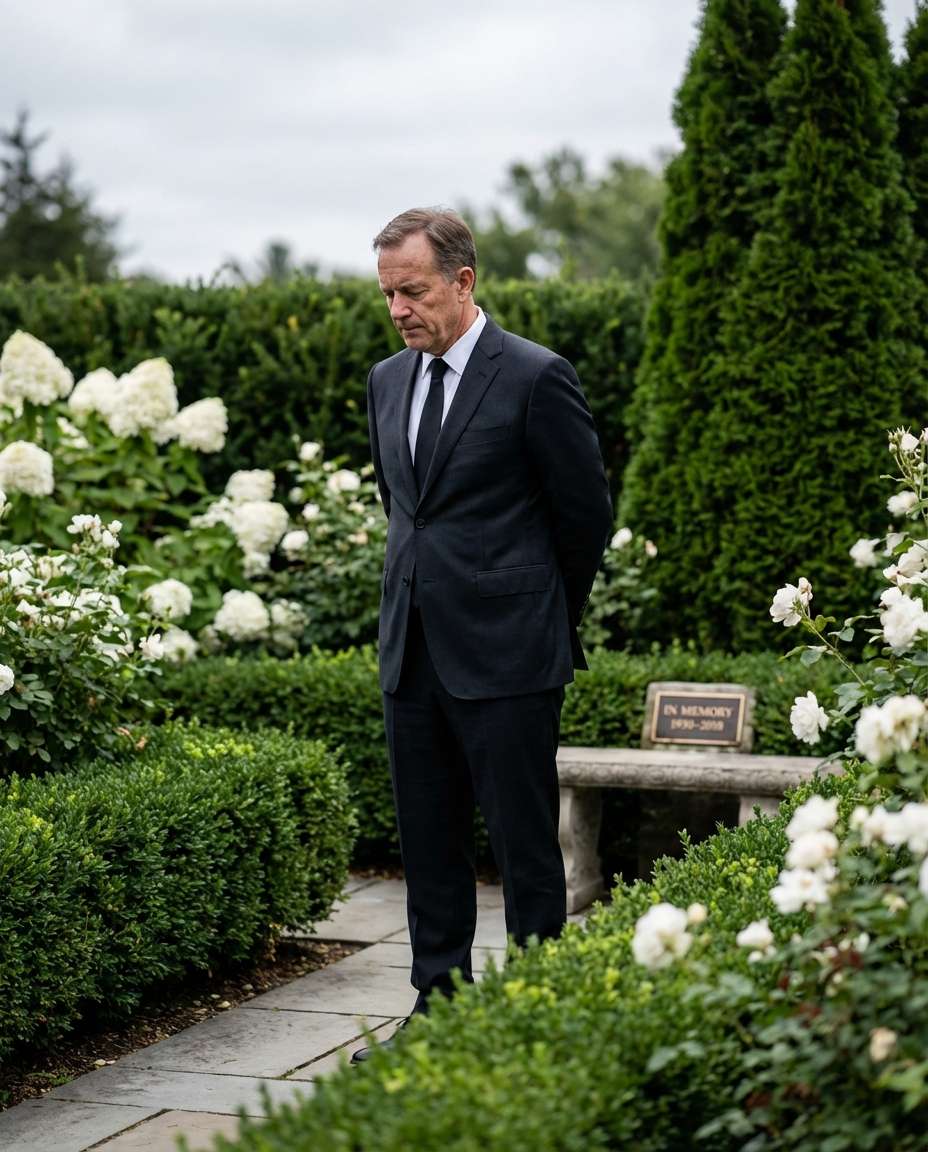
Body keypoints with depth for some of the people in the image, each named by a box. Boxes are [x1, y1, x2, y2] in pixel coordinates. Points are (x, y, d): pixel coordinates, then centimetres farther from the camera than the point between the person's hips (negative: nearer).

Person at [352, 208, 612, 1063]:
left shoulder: (536, 378, -9)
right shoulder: (388, 381, 12)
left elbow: (587, 512, -2)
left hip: (505, 654, -7)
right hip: (412, 649, 7)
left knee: (525, 847, 0)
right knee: (428, 844, 11)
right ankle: (439, 1008, 20)